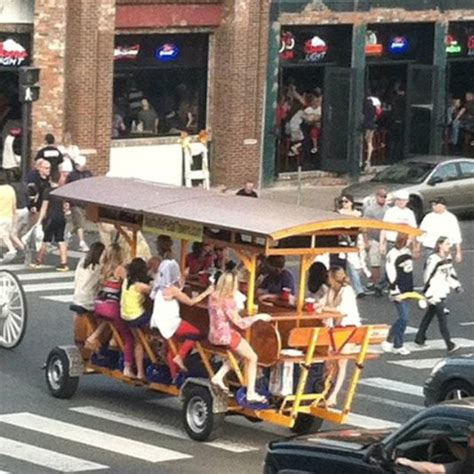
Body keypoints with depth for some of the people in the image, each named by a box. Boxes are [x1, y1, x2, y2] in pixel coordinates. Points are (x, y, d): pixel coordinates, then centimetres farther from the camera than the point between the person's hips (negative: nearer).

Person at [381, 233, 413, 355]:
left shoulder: (407, 252, 12)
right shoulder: (393, 254, -16)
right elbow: (390, 273, -18)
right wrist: (395, 292, -19)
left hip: (407, 291, 9)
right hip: (398, 292, -9)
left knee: (403, 318, 11)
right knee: (404, 317, -9)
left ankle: (389, 341, 22)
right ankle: (398, 346, 2)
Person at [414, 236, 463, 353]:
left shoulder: (448, 257, 7)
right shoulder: (433, 259, -20)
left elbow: (451, 272, 19)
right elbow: (427, 277, -18)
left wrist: (456, 285, 12)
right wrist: (428, 293, -19)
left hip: (443, 291, 9)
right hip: (434, 293, -9)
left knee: (430, 314, 18)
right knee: (442, 317, -10)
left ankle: (419, 339, 29)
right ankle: (449, 345, -12)